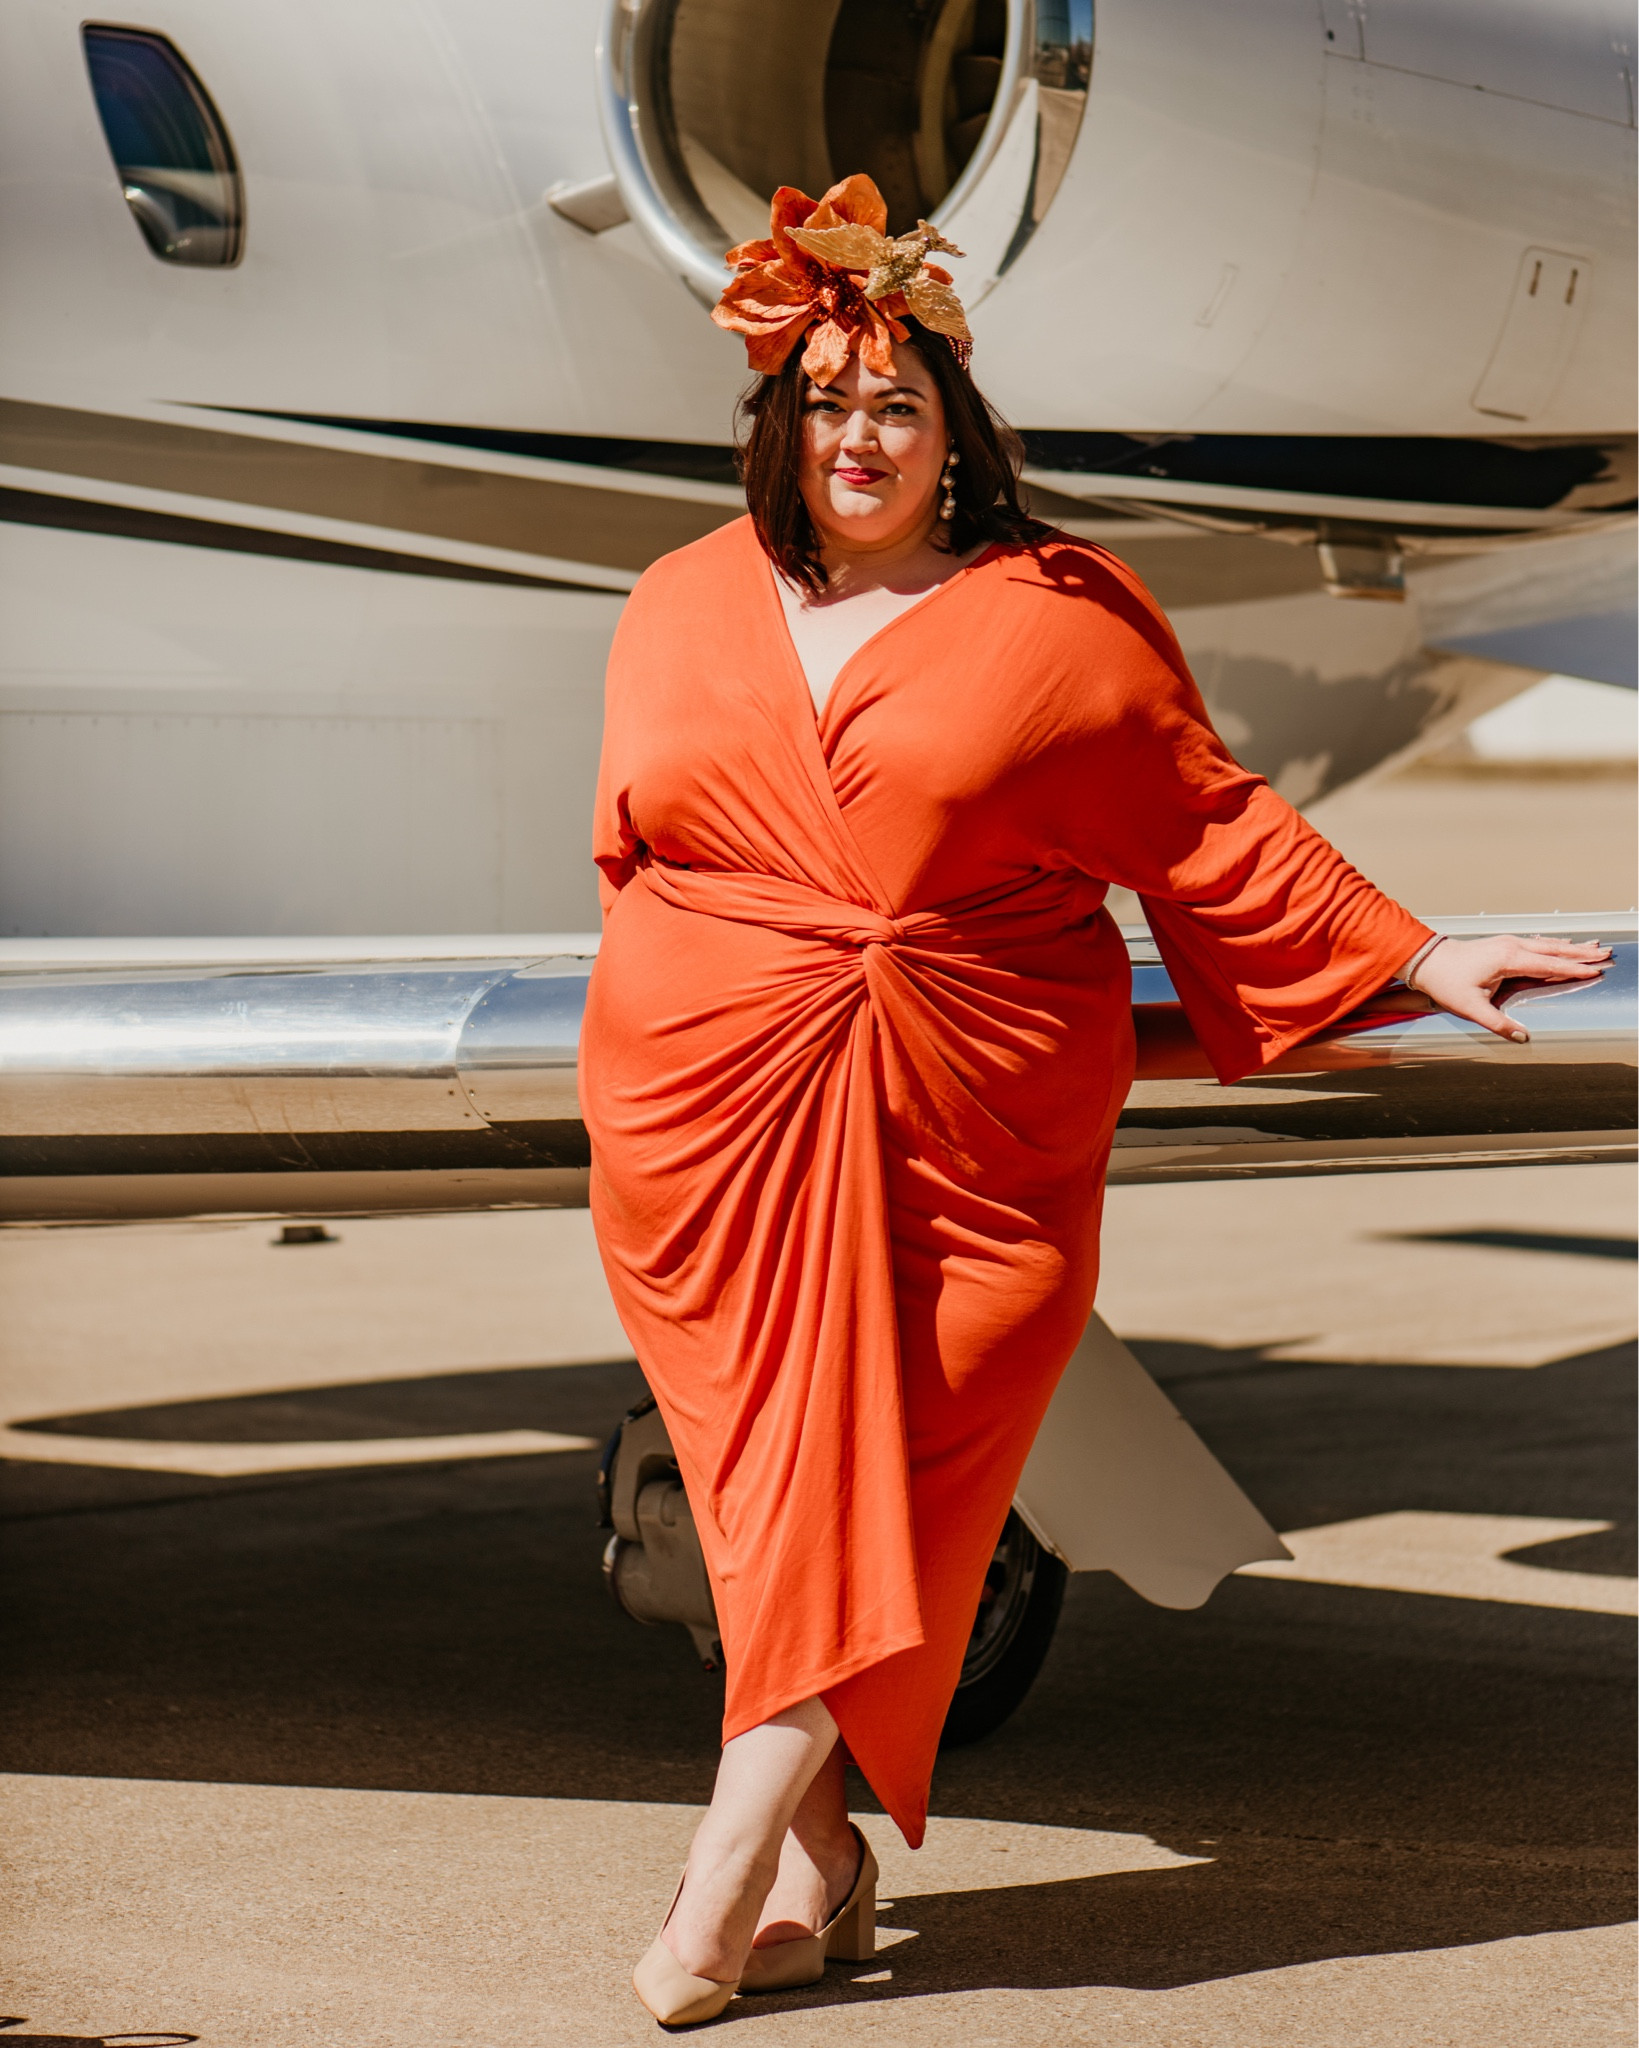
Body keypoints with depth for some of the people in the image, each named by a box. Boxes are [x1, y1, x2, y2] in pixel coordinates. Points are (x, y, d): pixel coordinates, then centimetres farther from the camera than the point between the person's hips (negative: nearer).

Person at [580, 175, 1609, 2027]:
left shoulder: (1054, 617, 4)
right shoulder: (685, 608, 13)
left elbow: (1210, 828, 6)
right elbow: (633, 847, 21)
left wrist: (1417, 958, 2)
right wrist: (665, 1036, 17)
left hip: (960, 1127, -2)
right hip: (713, 1114, 2)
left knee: (867, 1494, -7)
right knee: (774, 1473, -1)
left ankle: (730, 1873, -7)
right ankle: (820, 1862, 7)